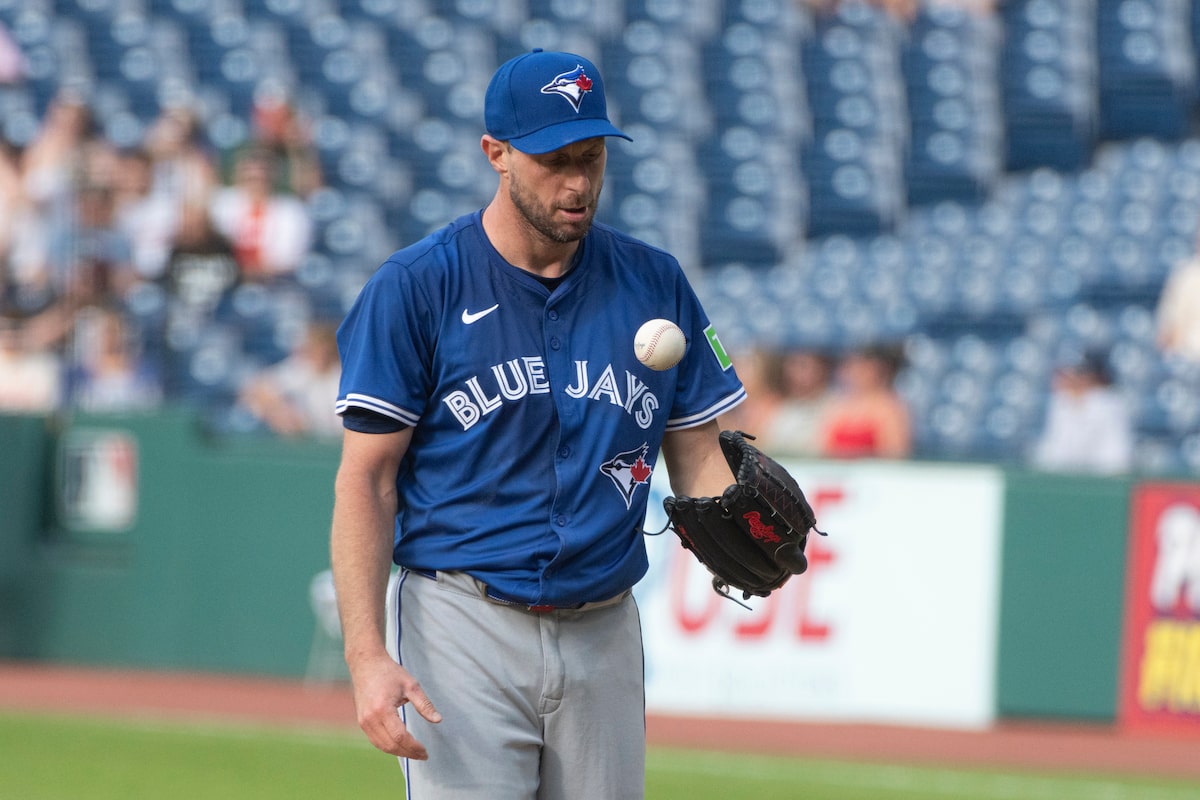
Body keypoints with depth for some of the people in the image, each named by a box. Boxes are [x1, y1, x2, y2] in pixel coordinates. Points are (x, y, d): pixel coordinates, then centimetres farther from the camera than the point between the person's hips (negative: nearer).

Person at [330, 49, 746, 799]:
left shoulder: (654, 284, 8)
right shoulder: (415, 287, -5)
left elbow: (697, 457, 10)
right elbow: (366, 481, -6)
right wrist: (367, 657, -16)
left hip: (605, 636, 4)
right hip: (466, 629, -4)